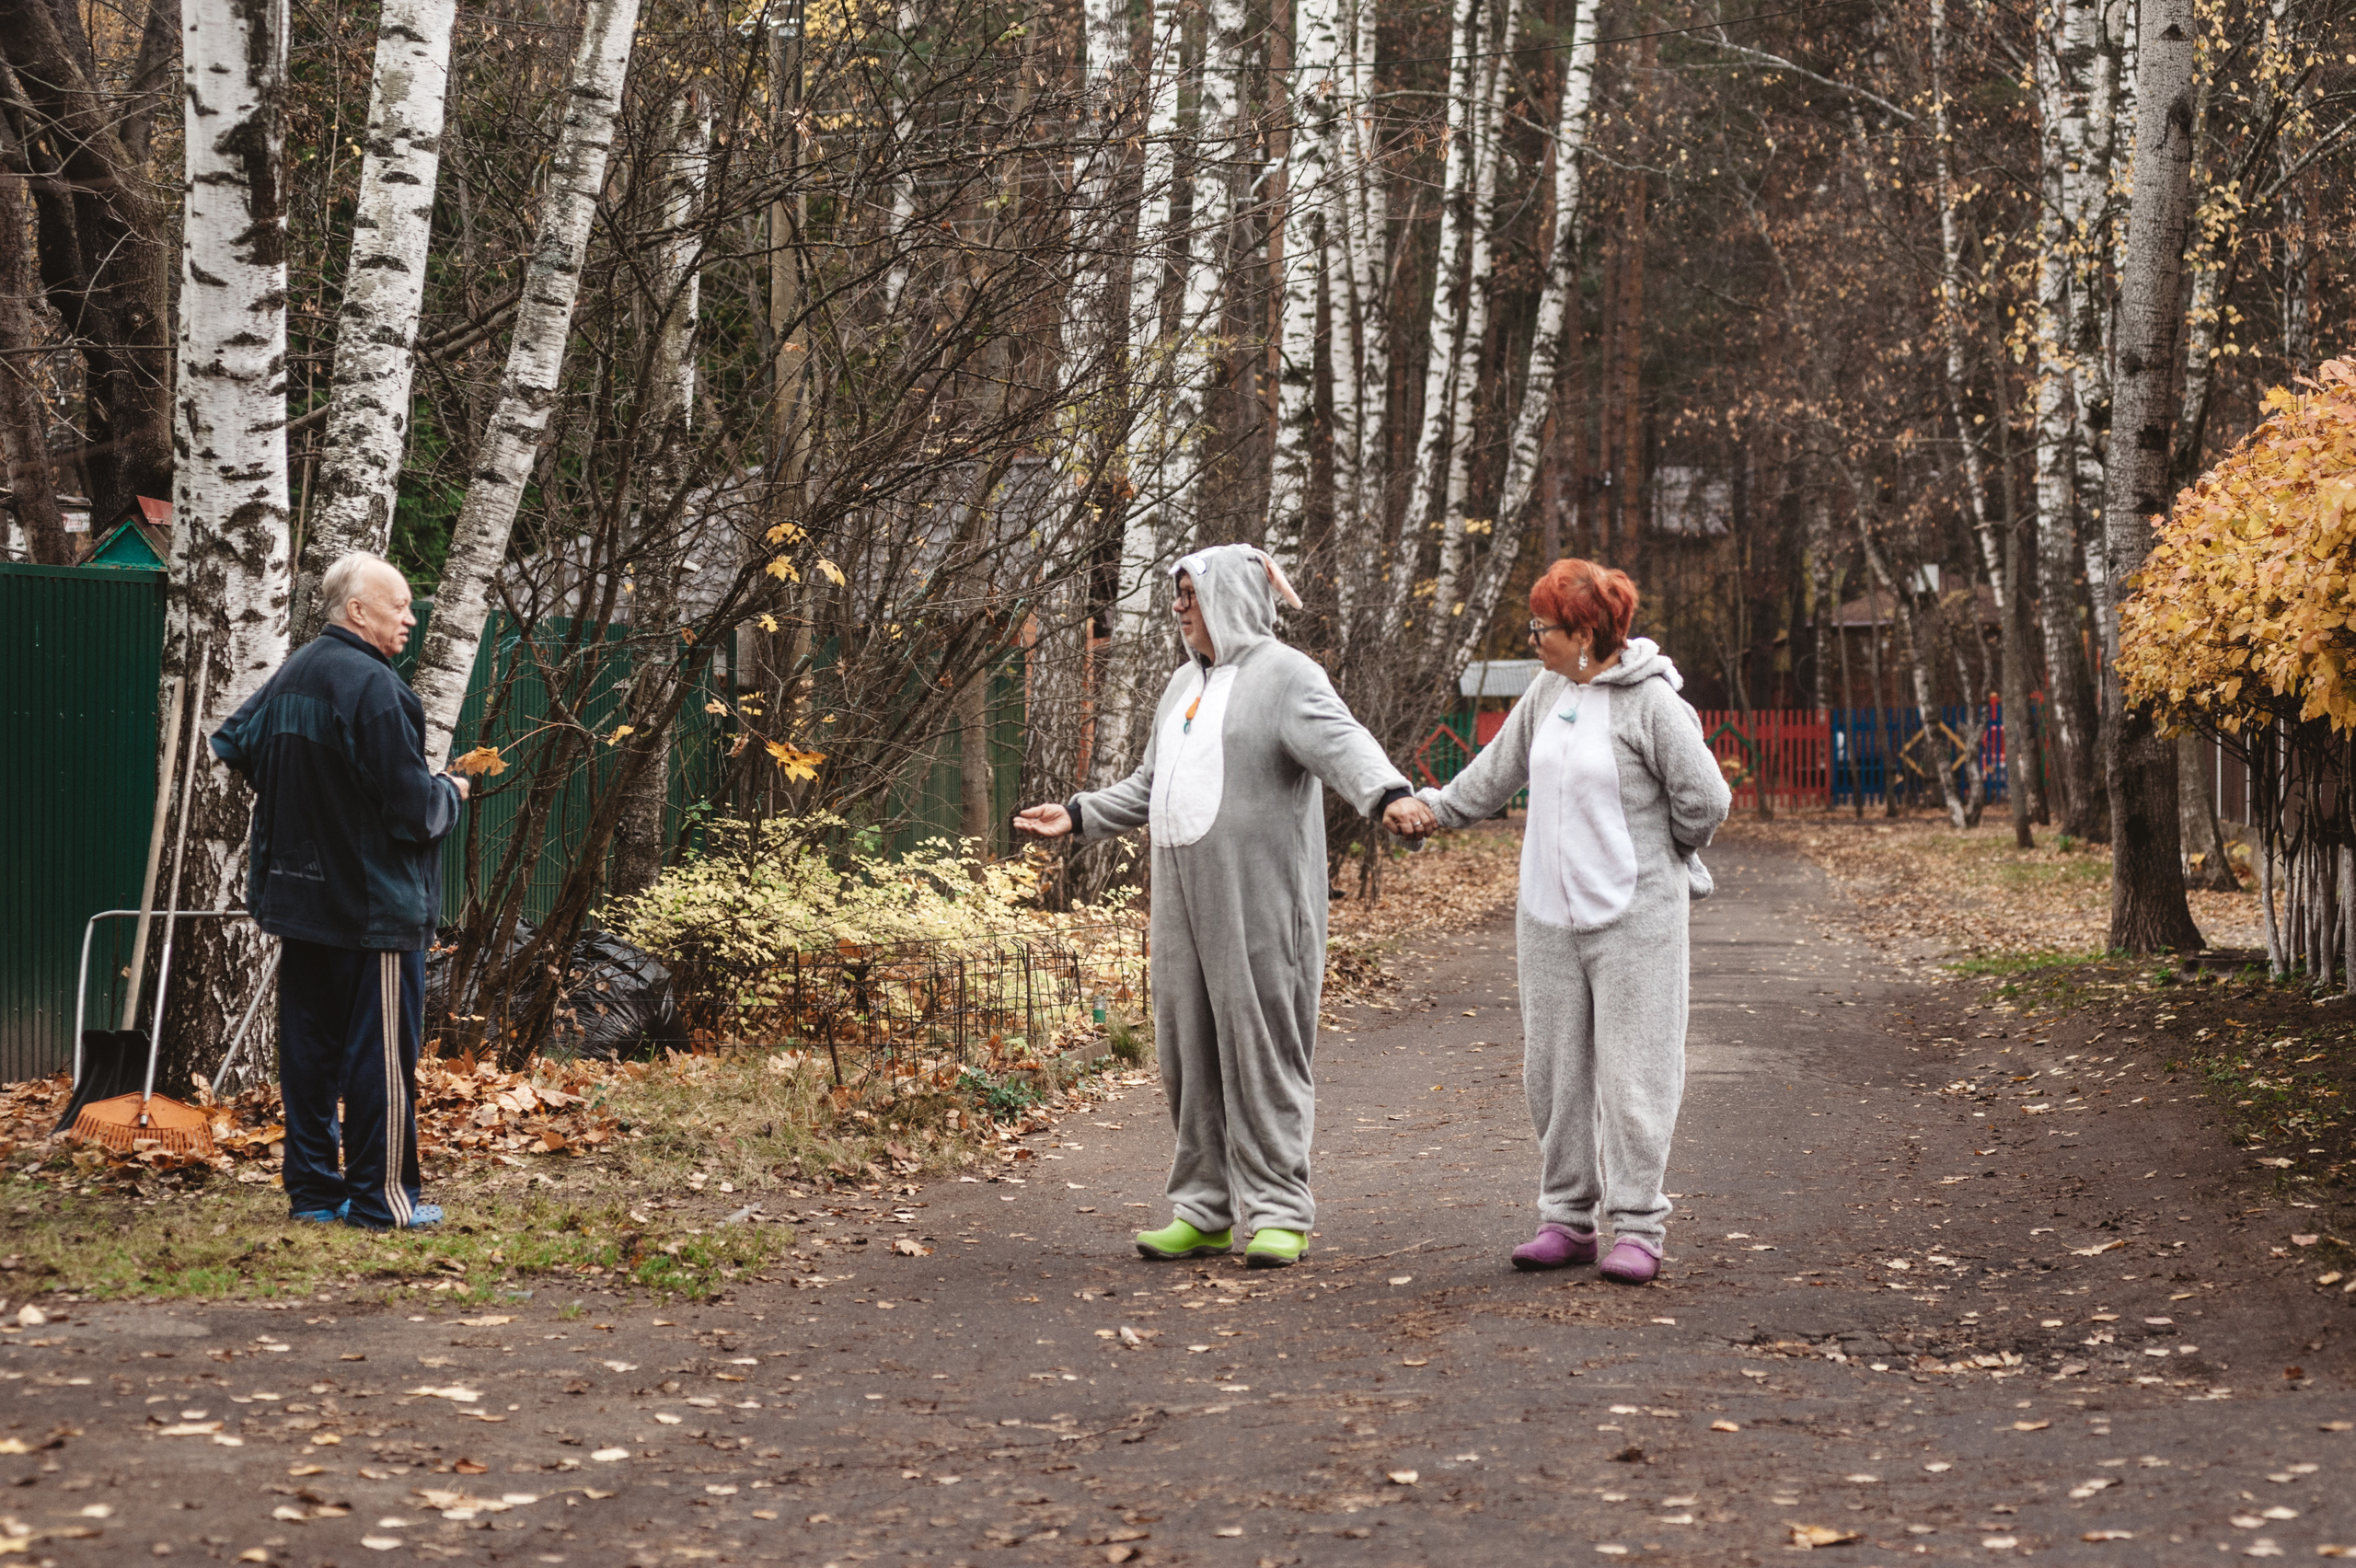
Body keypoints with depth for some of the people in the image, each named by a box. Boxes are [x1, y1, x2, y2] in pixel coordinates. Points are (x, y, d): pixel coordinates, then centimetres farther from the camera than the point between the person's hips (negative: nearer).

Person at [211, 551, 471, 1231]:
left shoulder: (292, 674, 8)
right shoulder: (373, 687, -18)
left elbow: (232, 742, 18)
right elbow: (413, 809, -20)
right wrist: (452, 792, 1)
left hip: (299, 895, 8)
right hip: (375, 906, -8)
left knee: (309, 1043, 11)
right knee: (382, 1050, -1)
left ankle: (313, 1188, 17)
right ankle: (381, 1195, 2)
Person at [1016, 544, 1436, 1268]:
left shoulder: (1285, 676, -6)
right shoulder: (1185, 685, 20)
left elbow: (1343, 744, -23)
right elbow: (1149, 786, 29)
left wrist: (1389, 794, -41)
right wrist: (1078, 815, 26)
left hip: (1259, 903, -8)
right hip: (1186, 904, 8)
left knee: (1262, 1047, -6)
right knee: (1191, 1052, 9)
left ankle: (1277, 1210, -1)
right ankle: (1205, 1209, 16)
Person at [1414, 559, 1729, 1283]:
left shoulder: (1651, 702, -12)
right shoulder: (1548, 693, 7)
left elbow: (1704, 798, -9)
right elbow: (1500, 768, 22)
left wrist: (1658, 859, 5)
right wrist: (1436, 807, 26)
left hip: (1633, 918, -6)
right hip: (1548, 916, 7)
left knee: (1631, 1074, -4)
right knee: (1554, 1072, 8)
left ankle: (1637, 1228, 1)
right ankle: (1567, 1219, 17)